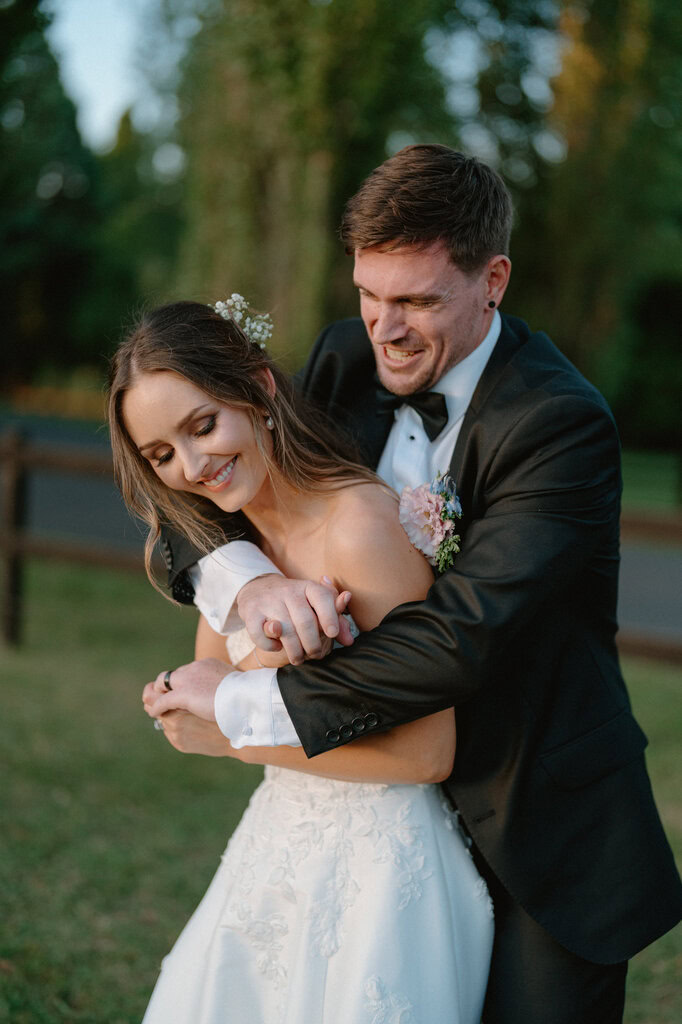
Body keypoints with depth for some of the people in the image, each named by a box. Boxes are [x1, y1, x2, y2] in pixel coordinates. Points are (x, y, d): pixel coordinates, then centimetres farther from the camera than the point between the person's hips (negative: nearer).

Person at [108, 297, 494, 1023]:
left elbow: (426, 756, -21)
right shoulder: (231, 536, 4)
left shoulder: (361, 522, -22)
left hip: (379, 867, -8)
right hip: (277, 855, 8)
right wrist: (270, 647, -24)